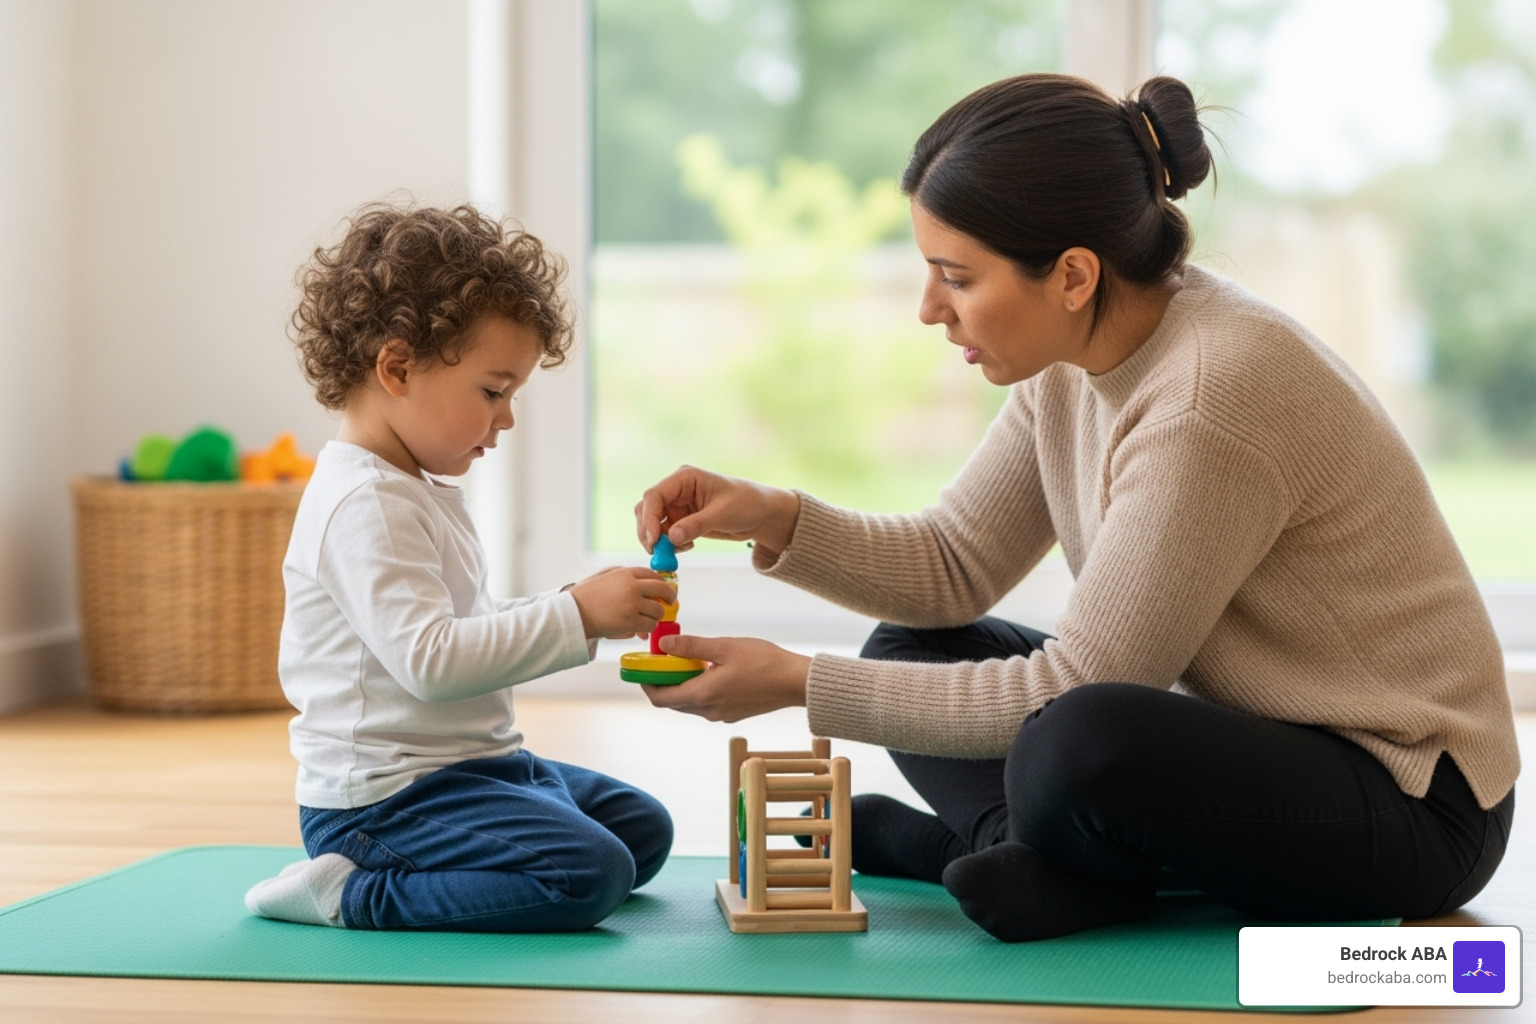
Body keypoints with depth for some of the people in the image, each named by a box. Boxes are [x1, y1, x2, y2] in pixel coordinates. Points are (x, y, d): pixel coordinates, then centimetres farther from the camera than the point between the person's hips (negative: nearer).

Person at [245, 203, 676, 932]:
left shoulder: (421, 491, 16)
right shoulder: (364, 504, -19)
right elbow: (430, 659, -28)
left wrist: (580, 614, 10)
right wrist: (573, 615, -25)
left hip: (464, 765, 11)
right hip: (383, 798, -11)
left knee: (642, 828, 19)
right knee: (589, 874, -25)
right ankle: (354, 896, -12)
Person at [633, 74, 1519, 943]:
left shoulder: (1211, 399, -28)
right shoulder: (1078, 352, -1)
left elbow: (1072, 687, -23)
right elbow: (953, 565, 8)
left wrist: (798, 684, -19)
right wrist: (773, 517, -9)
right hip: (1243, 734, 9)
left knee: (1075, 745, -37)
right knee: (911, 650, 5)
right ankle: (1049, 860, -14)